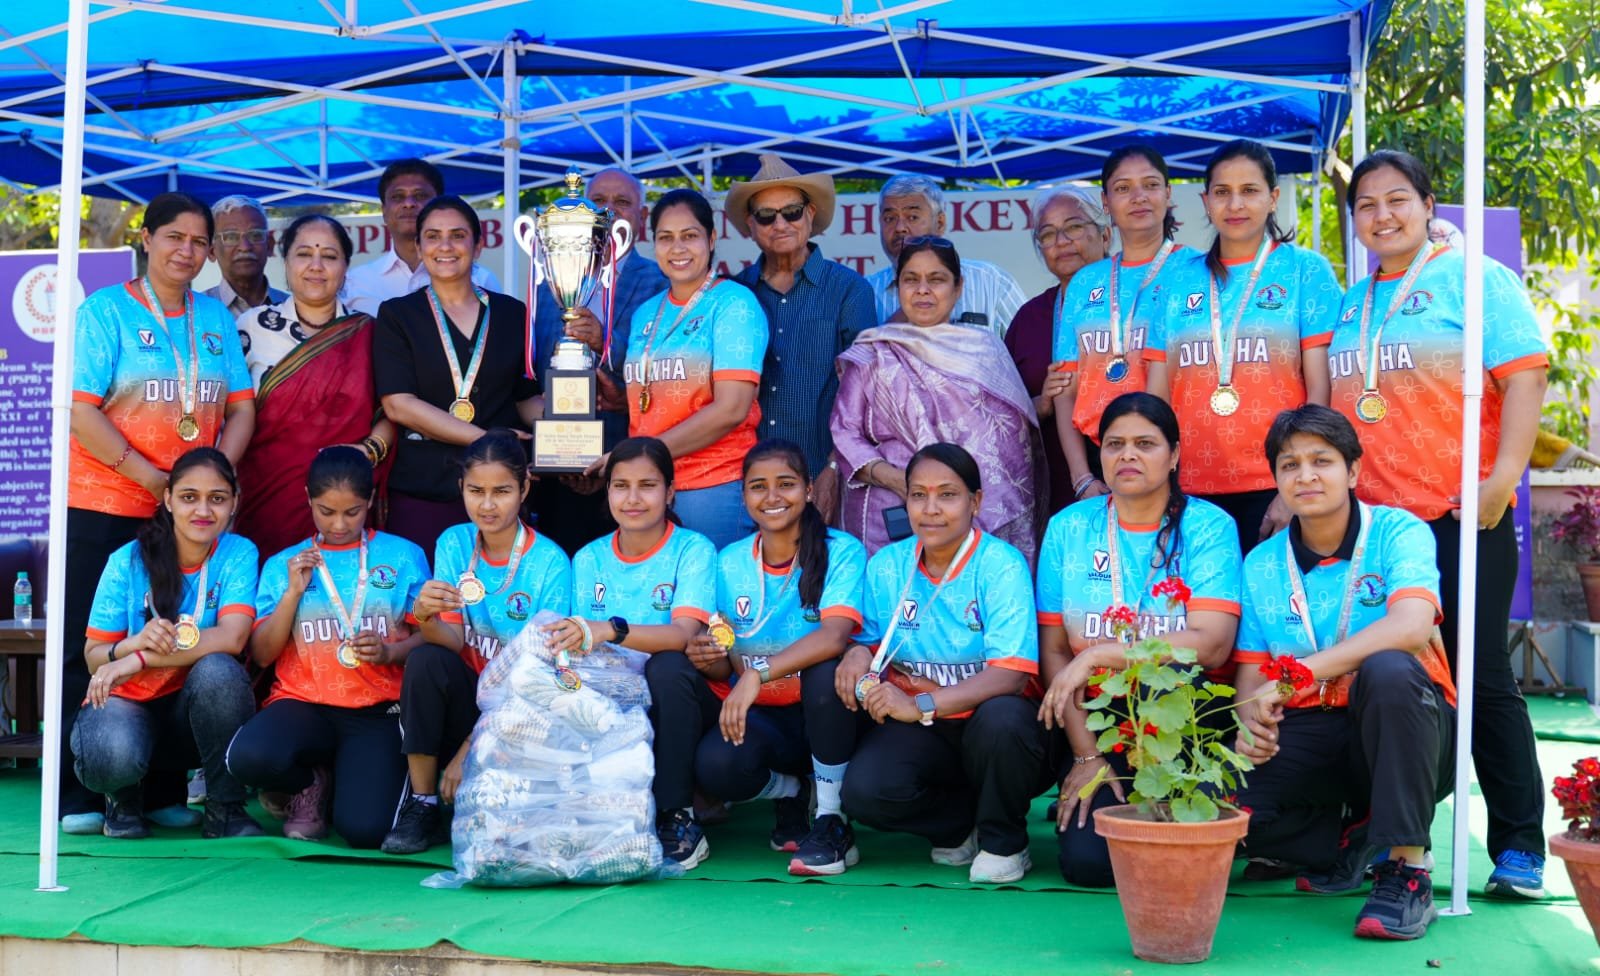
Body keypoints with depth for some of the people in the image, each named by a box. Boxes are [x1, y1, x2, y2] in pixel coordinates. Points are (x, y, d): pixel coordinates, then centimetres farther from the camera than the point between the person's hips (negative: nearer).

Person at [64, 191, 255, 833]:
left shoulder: (216, 318, 13)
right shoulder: (106, 309, -1)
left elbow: (242, 410, 9)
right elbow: (80, 411, -9)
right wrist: (151, 477, -15)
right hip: (106, 509, -4)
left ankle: (163, 792, 12)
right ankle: (76, 796, 4)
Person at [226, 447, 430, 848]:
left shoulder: (403, 556, 9)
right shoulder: (284, 564, 14)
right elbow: (262, 654, 7)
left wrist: (390, 652, -15)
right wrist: (293, 591, -4)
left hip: (376, 710, -2)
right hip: (304, 703, 2)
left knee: (364, 829, -25)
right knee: (248, 757, -34)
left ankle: (352, 780, 15)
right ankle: (313, 783, 4)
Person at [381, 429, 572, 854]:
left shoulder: (550, 563, -12)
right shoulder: (454, 544, -1)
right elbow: (454, 642, -9)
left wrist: (472, 749, -16)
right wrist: (426, 616, -34)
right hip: (469, 698, 3)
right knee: (425, 659, -29)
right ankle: (422, 806, -16)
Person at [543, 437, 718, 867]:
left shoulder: (692, 549, -5)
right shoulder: (589, 559, 8)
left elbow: (683, 634, -21)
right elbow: (582, 646, 1)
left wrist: (609, 631, -37)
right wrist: (569, 646, -24)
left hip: (671, 704, -2)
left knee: (667, 665, -34)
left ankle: (679, 817, -19)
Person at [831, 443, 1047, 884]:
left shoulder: (1002, 565, -11)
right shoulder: (886, 566, 4)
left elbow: (1010, 676, -19)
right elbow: (870, 641, 13)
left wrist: (922, 706, -30)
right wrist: (860, 651, -14)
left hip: (984, 719, -3)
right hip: (919, 731, 3)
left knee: (1002, 718, -38)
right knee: (864, 791, -26)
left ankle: (1004, 842, -7)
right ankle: (962, 825, 6)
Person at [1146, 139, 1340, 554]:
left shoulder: (1305, 270, 3)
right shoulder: (1181, 279, 12)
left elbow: (1320, 390, -3)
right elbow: (1157, 395, 12)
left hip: (1274, 488, -3)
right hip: (1192, 492, 3)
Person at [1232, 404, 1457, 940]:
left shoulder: (1398, 532, -7)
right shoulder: (1261, 564, 7)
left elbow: (1412, 627, -25)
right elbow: (1252, 670, 6)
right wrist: (1250, 723, -18)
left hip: (1399, 735, -3)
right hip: (1307, 733, 4)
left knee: (1387, 669, -37)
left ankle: (1409, 869, -25)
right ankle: (1347, 846, 4)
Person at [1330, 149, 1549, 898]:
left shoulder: (1475, 279, 2)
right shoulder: (1350, 304, 18)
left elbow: (1523, 374, -7)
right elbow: (1330, 402, 23)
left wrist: (1504, 473, -17)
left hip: (1461, 519, -5)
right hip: (1370, 520, 5)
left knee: (1480, 675, -5)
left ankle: (1520, 847, 2)